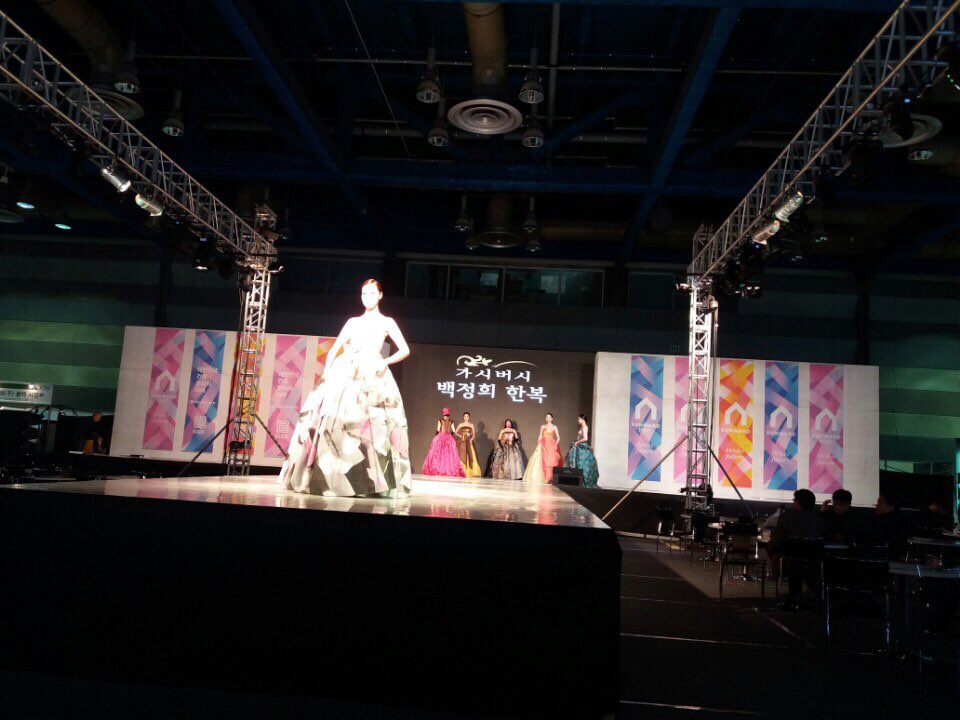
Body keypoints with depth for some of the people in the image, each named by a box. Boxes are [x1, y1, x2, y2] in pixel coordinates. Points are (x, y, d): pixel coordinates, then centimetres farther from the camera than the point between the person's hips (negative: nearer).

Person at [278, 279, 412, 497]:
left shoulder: (386, 322, 13)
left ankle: (369, 481, -10)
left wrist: (386, 362, -10)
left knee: (371, 422, -14)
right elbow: (335, 348, 17)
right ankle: (325, 477, -5)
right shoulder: (353, 322, 21)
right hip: (345, 373, 3)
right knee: (332, 417, -10)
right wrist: (327, 369, 0)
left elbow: (405, 350, 7)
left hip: (372, 376, -3)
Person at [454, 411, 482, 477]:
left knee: (470, 456, -9)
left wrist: (471, 439, -8)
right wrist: (459, 435, -10)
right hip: (461, 441, 0)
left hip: (469, 441, 1)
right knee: (461, 455, -7)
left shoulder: (471, 425, 10)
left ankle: (469, 472, -9)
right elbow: (456, 432, 8)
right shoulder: (460, 425, 9)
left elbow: (474, 434, 9)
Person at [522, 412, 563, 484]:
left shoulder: (554, 427, 8)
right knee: (544, 461, -8)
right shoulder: (542, 426, 14)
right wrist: (537, 445, 3)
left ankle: (550, 478, -11)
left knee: (551, 461, -11)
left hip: (551, 445, -1)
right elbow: (540, 437, 12)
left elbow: (558, 437, 3)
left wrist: (556, 444, -13)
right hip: (543, 445, 1)